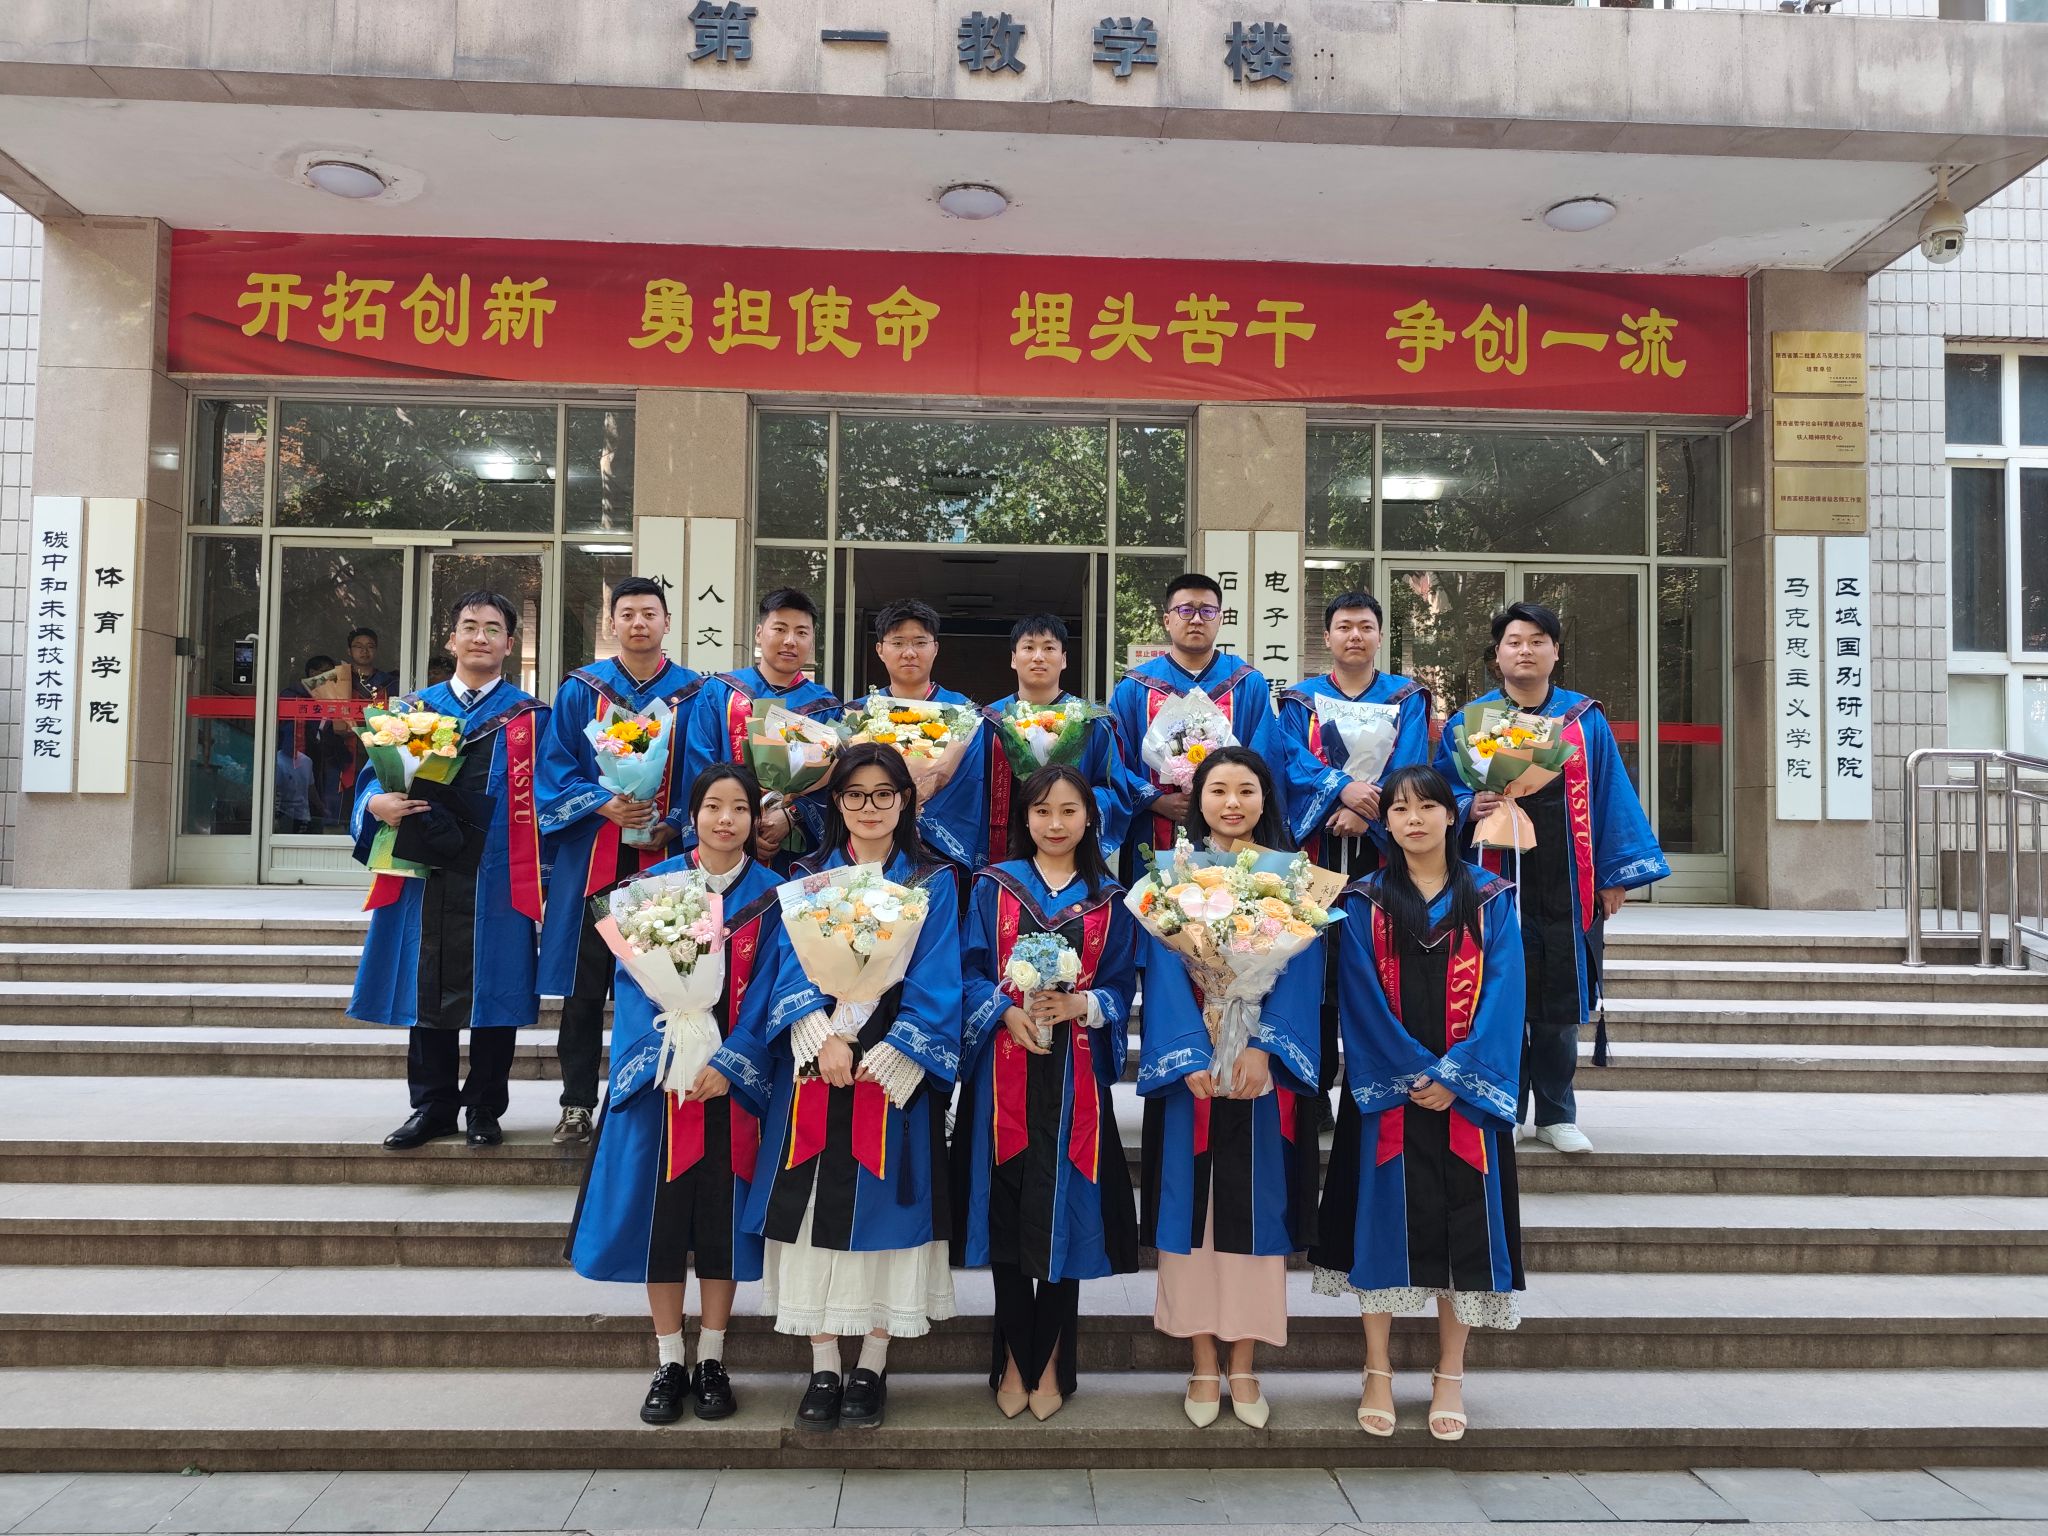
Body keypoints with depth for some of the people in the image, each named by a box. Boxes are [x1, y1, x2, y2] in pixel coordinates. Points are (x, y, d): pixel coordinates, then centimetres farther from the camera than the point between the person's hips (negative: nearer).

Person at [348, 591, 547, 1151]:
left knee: (491, 987, 2)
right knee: (426, 989, 7)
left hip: (496, 875, -2)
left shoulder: (531, 717, 6)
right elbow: (377, 774, 12)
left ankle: (485, 1108, 16)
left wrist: (537, 871, -9)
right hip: (425, 873, 3)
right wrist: (378, 803, -12)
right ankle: (433, 1106, 20)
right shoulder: (414, 709, 14)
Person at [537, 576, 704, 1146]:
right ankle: (577, 1103, 13)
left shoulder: (694, 694, 5)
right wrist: (601, 804, -14)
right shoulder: (580, 689, 7)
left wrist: (674, 825, -12)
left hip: (661, 860, 0)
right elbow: (556, 770, 3)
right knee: (583, 986, 3)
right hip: (591, 859, 0)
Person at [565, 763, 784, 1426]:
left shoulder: (772, 895, 3)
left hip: (735, 1078, 0)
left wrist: (728, 1062, -15)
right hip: (658, 1075, 0)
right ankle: (669, 1363, 17)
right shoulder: (655, 884, 3)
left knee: (723, 1213, 5)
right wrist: (671, 1053, -17)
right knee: (659, 1210, 3)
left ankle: (711, 1359, 20)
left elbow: (770, 987, -3)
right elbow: (635, 979, -3)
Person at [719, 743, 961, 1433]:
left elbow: (934, 986, -3)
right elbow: (791, 967, 0)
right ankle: (823, 1369, 11)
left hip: (894, 1072, -1)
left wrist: (881, 1059, -14)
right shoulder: (809, 879, 10)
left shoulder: (932, 884, 5)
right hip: (813, 1069, 2)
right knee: (816, 1211, 1)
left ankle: (871, 1369, 13)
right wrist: (824, 1043, -17)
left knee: (882, 1210, 1)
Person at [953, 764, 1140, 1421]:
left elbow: (1123, 987, 5)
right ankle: (1016, 1361, 17)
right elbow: (972, 972, 2)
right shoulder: (994, 886, 7)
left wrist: (1079, 1005, -14)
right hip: (1004, 1069, 0)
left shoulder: (1109, 900, 8)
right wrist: (1008, 1012, -16)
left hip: (1075, 1077, 0)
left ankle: (1046, 1364, 18)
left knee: (1064, 1214, 3)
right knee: (1006, 1213, 2)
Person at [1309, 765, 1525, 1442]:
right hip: (1386, 1091, 0)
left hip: (1466, 1093, 1)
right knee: (1383, 1221, 3)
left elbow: (1501, 994, -3)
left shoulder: (1490, 898, 5)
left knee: (1463, 1225, 4)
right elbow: (1363, 999, -3)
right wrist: (1411, 1074, -12)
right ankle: (1378, 1373, 15)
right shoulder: (1364, 902, 3)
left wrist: (1455, 1076, -13)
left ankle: (1450, 1377, 17)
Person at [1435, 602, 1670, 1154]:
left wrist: (1615, 874, 2)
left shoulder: (1586, 720, 7)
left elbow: (1611, 797, 7)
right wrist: (1470, 807, -19)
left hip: (1566, 888, 1)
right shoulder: (1469, 722, 4)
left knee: (1560, 1003, 6)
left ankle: (1555, 1114, 19)